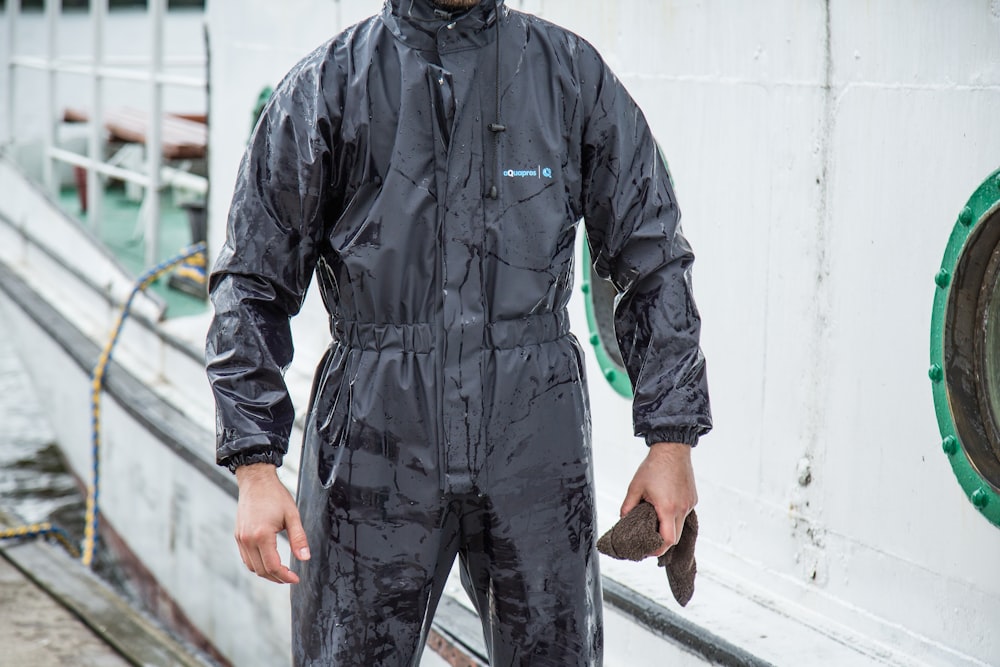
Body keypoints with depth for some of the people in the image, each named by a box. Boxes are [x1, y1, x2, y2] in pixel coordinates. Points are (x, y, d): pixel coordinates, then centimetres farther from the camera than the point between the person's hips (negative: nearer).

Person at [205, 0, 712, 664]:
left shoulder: (575, 75, 7)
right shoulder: (326, 87, 3)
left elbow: (654, 264, 11)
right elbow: (254, 286, 5)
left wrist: (672, 438, 5)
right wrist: (256, 465, -4)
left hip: (535, 446, 1)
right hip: (375, 452, -1)